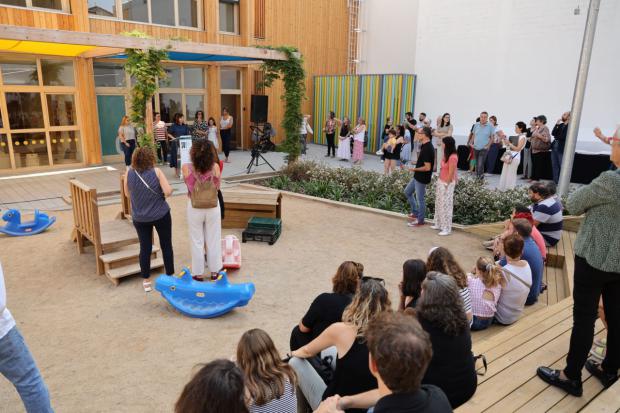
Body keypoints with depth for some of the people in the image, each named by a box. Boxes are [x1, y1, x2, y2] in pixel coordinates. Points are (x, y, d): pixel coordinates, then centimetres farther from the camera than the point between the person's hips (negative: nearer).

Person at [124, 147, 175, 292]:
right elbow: (168, 192, -19)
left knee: (145, 248, 11)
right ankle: (170, 276, 22)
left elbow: (127, 193, 5)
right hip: (161, 215, -2)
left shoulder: (129, 172, -6)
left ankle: (146, 281, 18)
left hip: (139, 218, 2)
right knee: (166, 246, 12)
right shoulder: (156, 171, -14)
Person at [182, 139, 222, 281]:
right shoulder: (215, 167, -17)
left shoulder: (186, 168, -18)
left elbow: (189, 187, -4)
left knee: (197, 241, 14)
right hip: (213, 207, 1)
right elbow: (217, 186, -4)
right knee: (213, 240, 16)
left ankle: (198, 273, 25)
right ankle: (214, 271, 28)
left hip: (194, 208, 0)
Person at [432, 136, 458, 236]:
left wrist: (446, 185, -15)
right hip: (440, 182, 10)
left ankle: (447, 229, 8)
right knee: (439, 204, 17)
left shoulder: (453, 157, -22)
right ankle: (439, 224, 30)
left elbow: (450, 174, -20)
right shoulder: (446, 155, 6)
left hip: (447, 183, -10)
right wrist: (439, 182, 11)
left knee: (446, 205, -2)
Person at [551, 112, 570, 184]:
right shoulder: (560, 125, 14)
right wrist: (557, 124, -4)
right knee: (554, 166, 10)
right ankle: (555, 182, 18)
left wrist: (556, 137, -1)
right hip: (554, 148, 7)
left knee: (563, 167, -2)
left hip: (562, 149, -7)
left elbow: (564, 136, -16)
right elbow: (553, 133, 4)